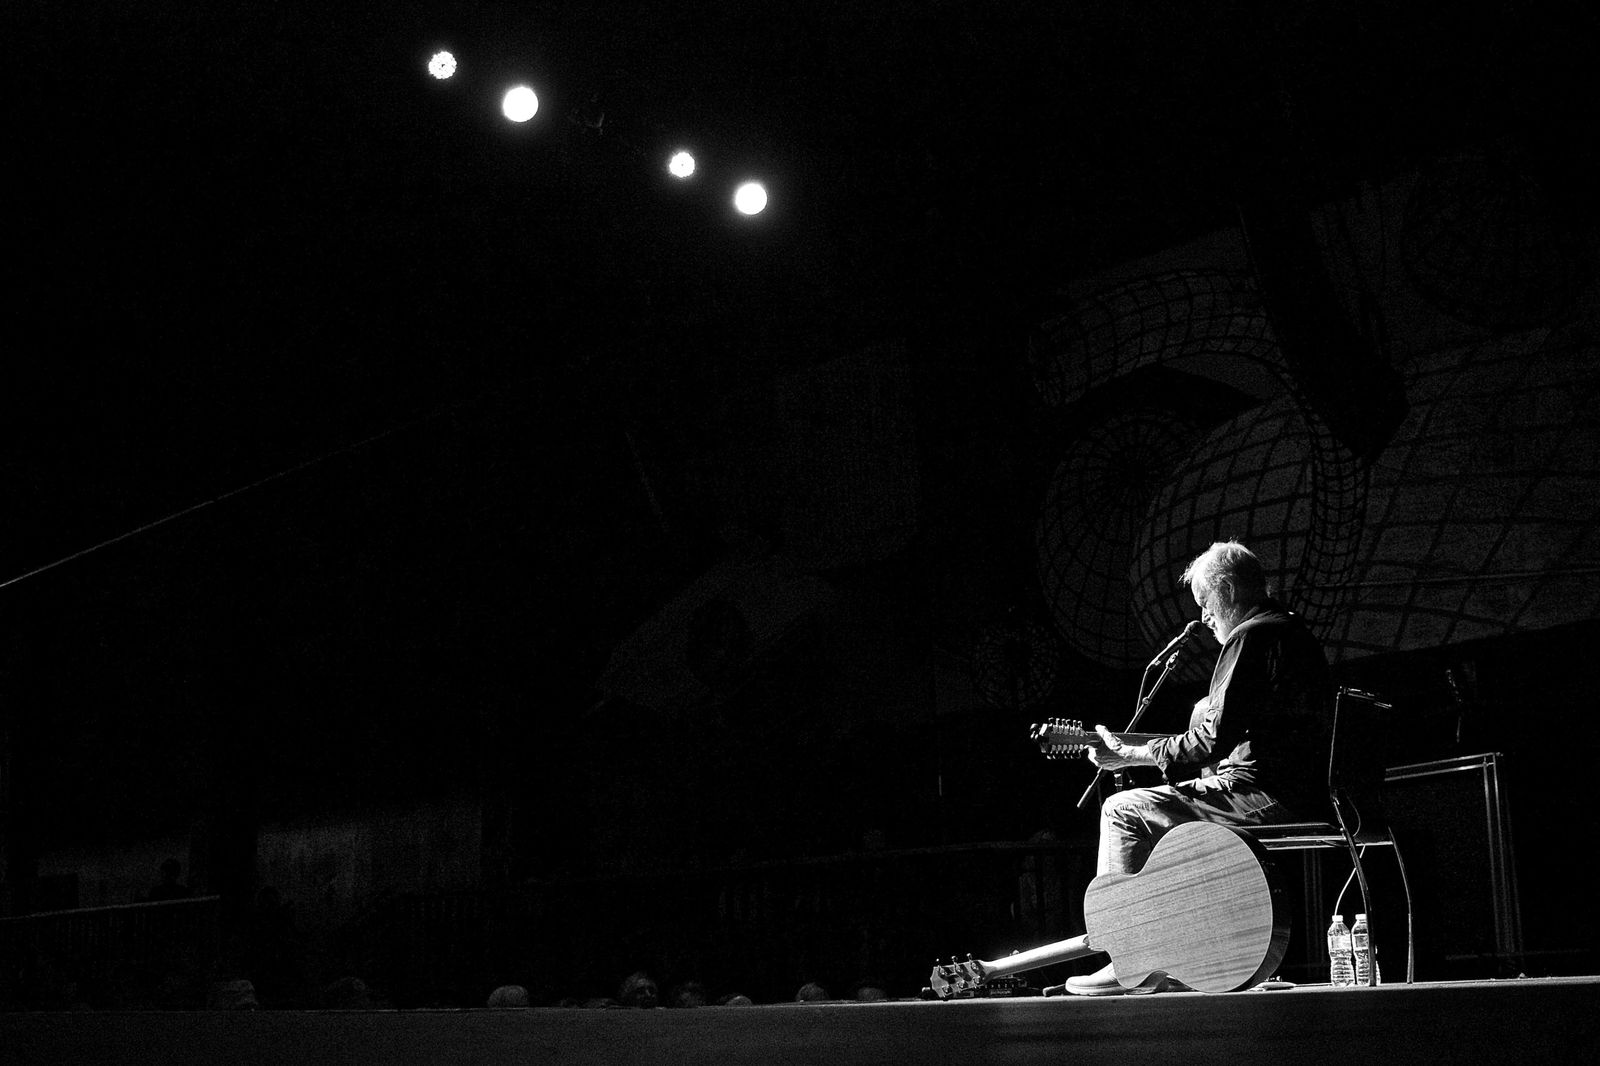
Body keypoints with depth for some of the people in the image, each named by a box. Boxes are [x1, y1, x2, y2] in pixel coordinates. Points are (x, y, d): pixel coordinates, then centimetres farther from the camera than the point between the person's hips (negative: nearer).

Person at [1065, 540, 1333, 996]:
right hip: (1309, 797, 11)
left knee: (1123, 811, -6)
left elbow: (1214, 736, -18)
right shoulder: (1295, 632, 21)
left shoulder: (1250, 637, -11)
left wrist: (1128, 755, -9)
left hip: (1269, 796, -11)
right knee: (1159, 808, 26)